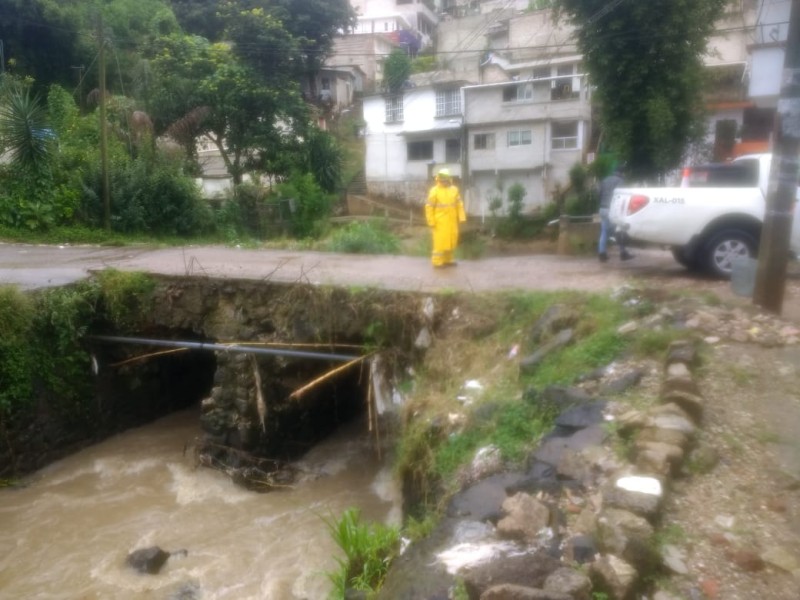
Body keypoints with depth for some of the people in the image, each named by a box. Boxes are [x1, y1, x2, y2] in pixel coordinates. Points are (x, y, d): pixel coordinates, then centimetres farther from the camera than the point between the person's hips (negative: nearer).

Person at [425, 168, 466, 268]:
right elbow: (429, 207, -7)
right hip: (440, 221, -5)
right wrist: (431, 222, -10)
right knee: (440, 241, -3)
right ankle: (438, 262, 5)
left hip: (452, 221, 5)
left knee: (452, 240, 12)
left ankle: (449, 260, 25)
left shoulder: (454, 189, 4)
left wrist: (461, 217, 3)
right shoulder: (434, 191, -8)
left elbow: (459, 204, 8)